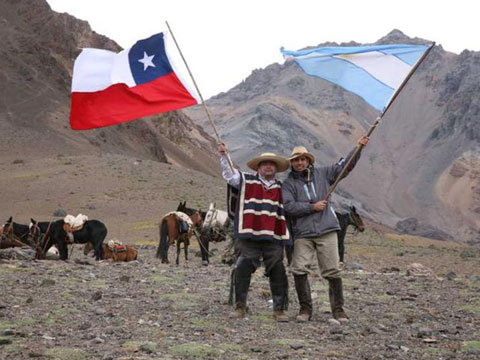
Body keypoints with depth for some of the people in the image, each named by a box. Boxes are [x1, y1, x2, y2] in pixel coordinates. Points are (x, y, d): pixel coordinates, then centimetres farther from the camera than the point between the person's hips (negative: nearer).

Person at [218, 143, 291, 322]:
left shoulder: (281, 188, 15)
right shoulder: (246, 181, 9)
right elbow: (229, 174, 1)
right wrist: (224, 156, -10)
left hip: (273, 239, 1)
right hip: (248, 236, -1)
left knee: (277, 272, 0)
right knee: (243, 269, -3)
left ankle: (279, 309, 7)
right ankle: (240, 306, 6)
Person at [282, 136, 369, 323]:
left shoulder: (322, 174, 14)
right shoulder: (289, 183, 6)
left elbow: (344, 166, 15)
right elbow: (289, 206, -7)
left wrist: (358, 148, 6)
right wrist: (312, 207, -9)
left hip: (326, 230, 1)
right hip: (302, 234, -1)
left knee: (332, 271, -1)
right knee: (299, 270, -11)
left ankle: (338, 309, 10)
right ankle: (305, 308, 4)